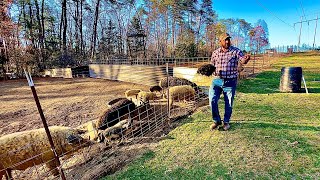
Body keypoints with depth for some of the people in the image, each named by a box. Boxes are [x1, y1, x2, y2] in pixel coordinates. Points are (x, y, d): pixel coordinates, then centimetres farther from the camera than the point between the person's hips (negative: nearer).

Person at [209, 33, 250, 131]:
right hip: (217, 80, 1)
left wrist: (246, 59, -42)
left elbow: (243, 60, -18)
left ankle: (226, 122, 30)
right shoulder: (215, 53, 6)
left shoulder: (235, 51, -2)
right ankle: (217, 121, 13)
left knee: (229, 103, 7)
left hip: (230, 82, -1)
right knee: (212, 100, -9)